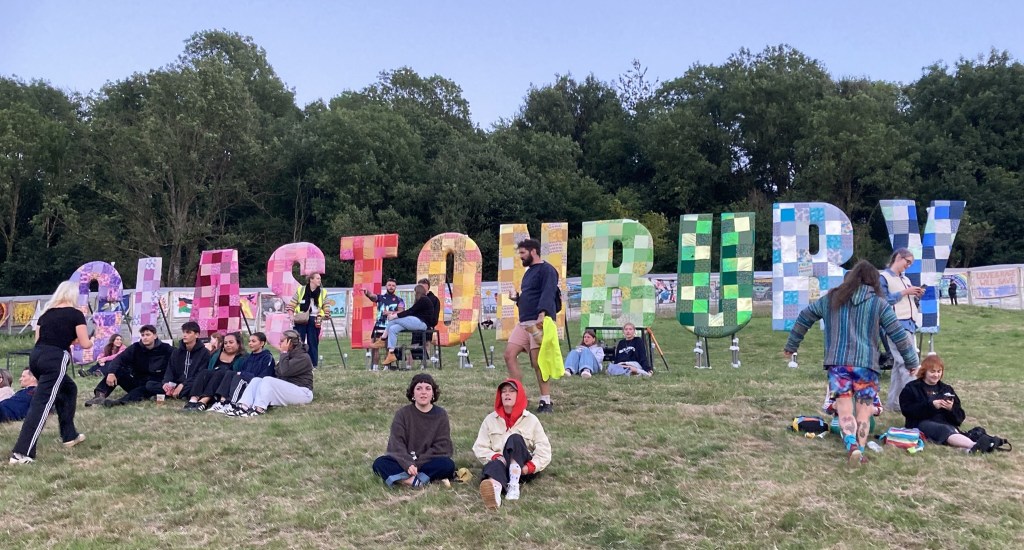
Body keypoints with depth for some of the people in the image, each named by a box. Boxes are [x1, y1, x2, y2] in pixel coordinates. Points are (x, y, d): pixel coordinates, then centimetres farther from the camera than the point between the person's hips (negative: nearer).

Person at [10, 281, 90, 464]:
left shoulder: (46, 312, 17)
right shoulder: (76, 314, -1)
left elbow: (39, 338, 19)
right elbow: (85, 344, -1)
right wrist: (90, 341, 22)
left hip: (36, 357, 8)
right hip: (55, 360, -7)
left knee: (68, 389, 26)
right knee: (42, 403, -9)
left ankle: (69, 435, 32)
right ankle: (21, 453, -16)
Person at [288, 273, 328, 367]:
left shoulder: (323, 292, 4)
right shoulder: (300, 290, 2)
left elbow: (326, 308, 7)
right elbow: (292, 304, 4)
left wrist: (322, 317, -4)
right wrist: (292, 315, -6)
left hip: (314, 320, 1)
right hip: (300, 320, 0)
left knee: (313, 342, 4)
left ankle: (313, 364, 10)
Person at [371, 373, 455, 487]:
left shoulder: (441, 415, 0)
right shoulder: (402, 413, -1)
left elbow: (441, 446, -6)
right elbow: (397, 444, -10)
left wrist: (417, 463, -17)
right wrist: (408, 464, -28)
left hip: (428, 462, 0)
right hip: (404, 462, 0)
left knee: (448, 465, -29)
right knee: (379, 463, -25)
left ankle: (404, 479, -32)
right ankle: (416, 481, -38)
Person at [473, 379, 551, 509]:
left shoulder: (531, 420, 8)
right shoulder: (490, 419, 11)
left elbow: (544, 449, 2)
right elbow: (480, 447, 5)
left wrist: (530, 467, -15)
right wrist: (495, 457, -15)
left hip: (522, 469, 0)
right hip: (500, 463, 0)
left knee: (515, 439, -30)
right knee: (495, 464, -38)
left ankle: (514, 484, -48)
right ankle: (494, 486, -73)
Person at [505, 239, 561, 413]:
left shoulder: (547, 270, -6)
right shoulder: (529, 271, 23)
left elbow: (548, 294, -20)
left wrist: (542, 314, -33)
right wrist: (517, 298, 12)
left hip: (539, 323, -9)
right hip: (523, 322, 9)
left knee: (538, 363, -8)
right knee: (509, 355, 1)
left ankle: (546, 402, 3)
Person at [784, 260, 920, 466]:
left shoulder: (831, 298, 13)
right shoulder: (878, 303, 5)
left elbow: (804, 318, 19)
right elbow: (898, 334, 5)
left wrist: (791, 345, 30)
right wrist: (911, 362, 15)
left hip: (837, 362, 1)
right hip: (866, 363, -1)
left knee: (844, 408, 0)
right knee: (864, 410, 9)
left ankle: (851, 444, -22)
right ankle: (859, 451, 6)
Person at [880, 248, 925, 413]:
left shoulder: (905, 279, 20)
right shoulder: (884, 277, -4)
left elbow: (908, 303, 23)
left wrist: (917, 297, 4)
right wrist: (904, 292, -12)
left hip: (909, 324, 8)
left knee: (899, 364, 9)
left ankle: (893, 401, 14)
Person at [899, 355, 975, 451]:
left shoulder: (947, 389, 23)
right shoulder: (911, 388, 12)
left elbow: (960, 417, 15)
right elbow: (908, 411, -6)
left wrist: (951, 409, -8)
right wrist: (931, 405, -15)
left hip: (945, 423, 4)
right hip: (923, 423, -4)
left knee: (953, 431, -34)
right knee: (945, 431, -37)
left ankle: (966, 446, -64)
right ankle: (975, 446, -60)